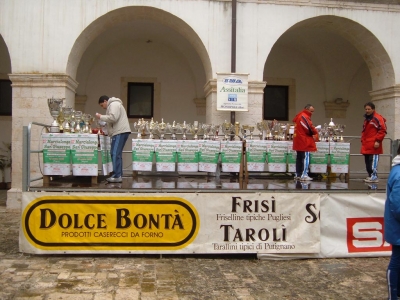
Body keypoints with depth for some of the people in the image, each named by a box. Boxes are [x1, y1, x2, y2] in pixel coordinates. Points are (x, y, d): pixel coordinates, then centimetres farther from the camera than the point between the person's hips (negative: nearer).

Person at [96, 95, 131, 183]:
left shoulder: (114, 104, -5)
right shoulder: (113, 105, 29)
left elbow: (113, 118, -19)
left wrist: (101, 117, -8)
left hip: (120, 132, -11)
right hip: (119, 132, 11)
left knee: (116, 154, -13)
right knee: (115, 154, 12)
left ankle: (117, 176, -15)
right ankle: (118, 175, 16)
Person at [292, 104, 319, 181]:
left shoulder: (299, 116, 18)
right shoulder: (304, 117, -14)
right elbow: (310, 127, -20)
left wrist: (313, 132, 6)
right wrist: (315, 133, 0)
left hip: (298, 141, 10)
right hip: (304, 141, -10)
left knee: (299, 158, 11)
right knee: (305, 158, -7)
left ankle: (298, 174, 15)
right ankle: (304, 175, -7)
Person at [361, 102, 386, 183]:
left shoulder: (377, 118, -7)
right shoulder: (366, 119, 21)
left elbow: (382, 130, -12)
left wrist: (378, 141, -17)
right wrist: (363, 140, 20)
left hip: (374, 146, -9)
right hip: (366, 146, 9)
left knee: (373, 161, -10)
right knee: (367, 162, 10)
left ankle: (374, 177, -9)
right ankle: (370, 176, 17)